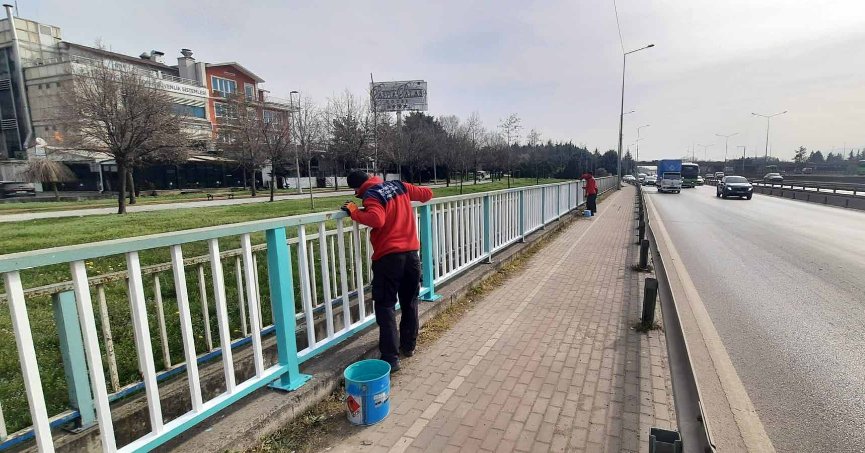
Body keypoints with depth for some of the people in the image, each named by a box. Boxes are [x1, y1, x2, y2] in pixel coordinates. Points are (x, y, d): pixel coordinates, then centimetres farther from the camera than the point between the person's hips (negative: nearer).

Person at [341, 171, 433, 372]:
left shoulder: (371, 196, -9)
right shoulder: (399, 186, 10)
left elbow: (377, 220, -27)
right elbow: (427, 193, 17)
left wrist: (354, 211, -12)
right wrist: (411, 197, 37)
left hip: (388, 257, -6)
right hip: (411, 253, 6)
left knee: (385, 306, 2)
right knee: (410, 302, 19)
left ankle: (390, 357, -1)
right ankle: (409, 345, 31)